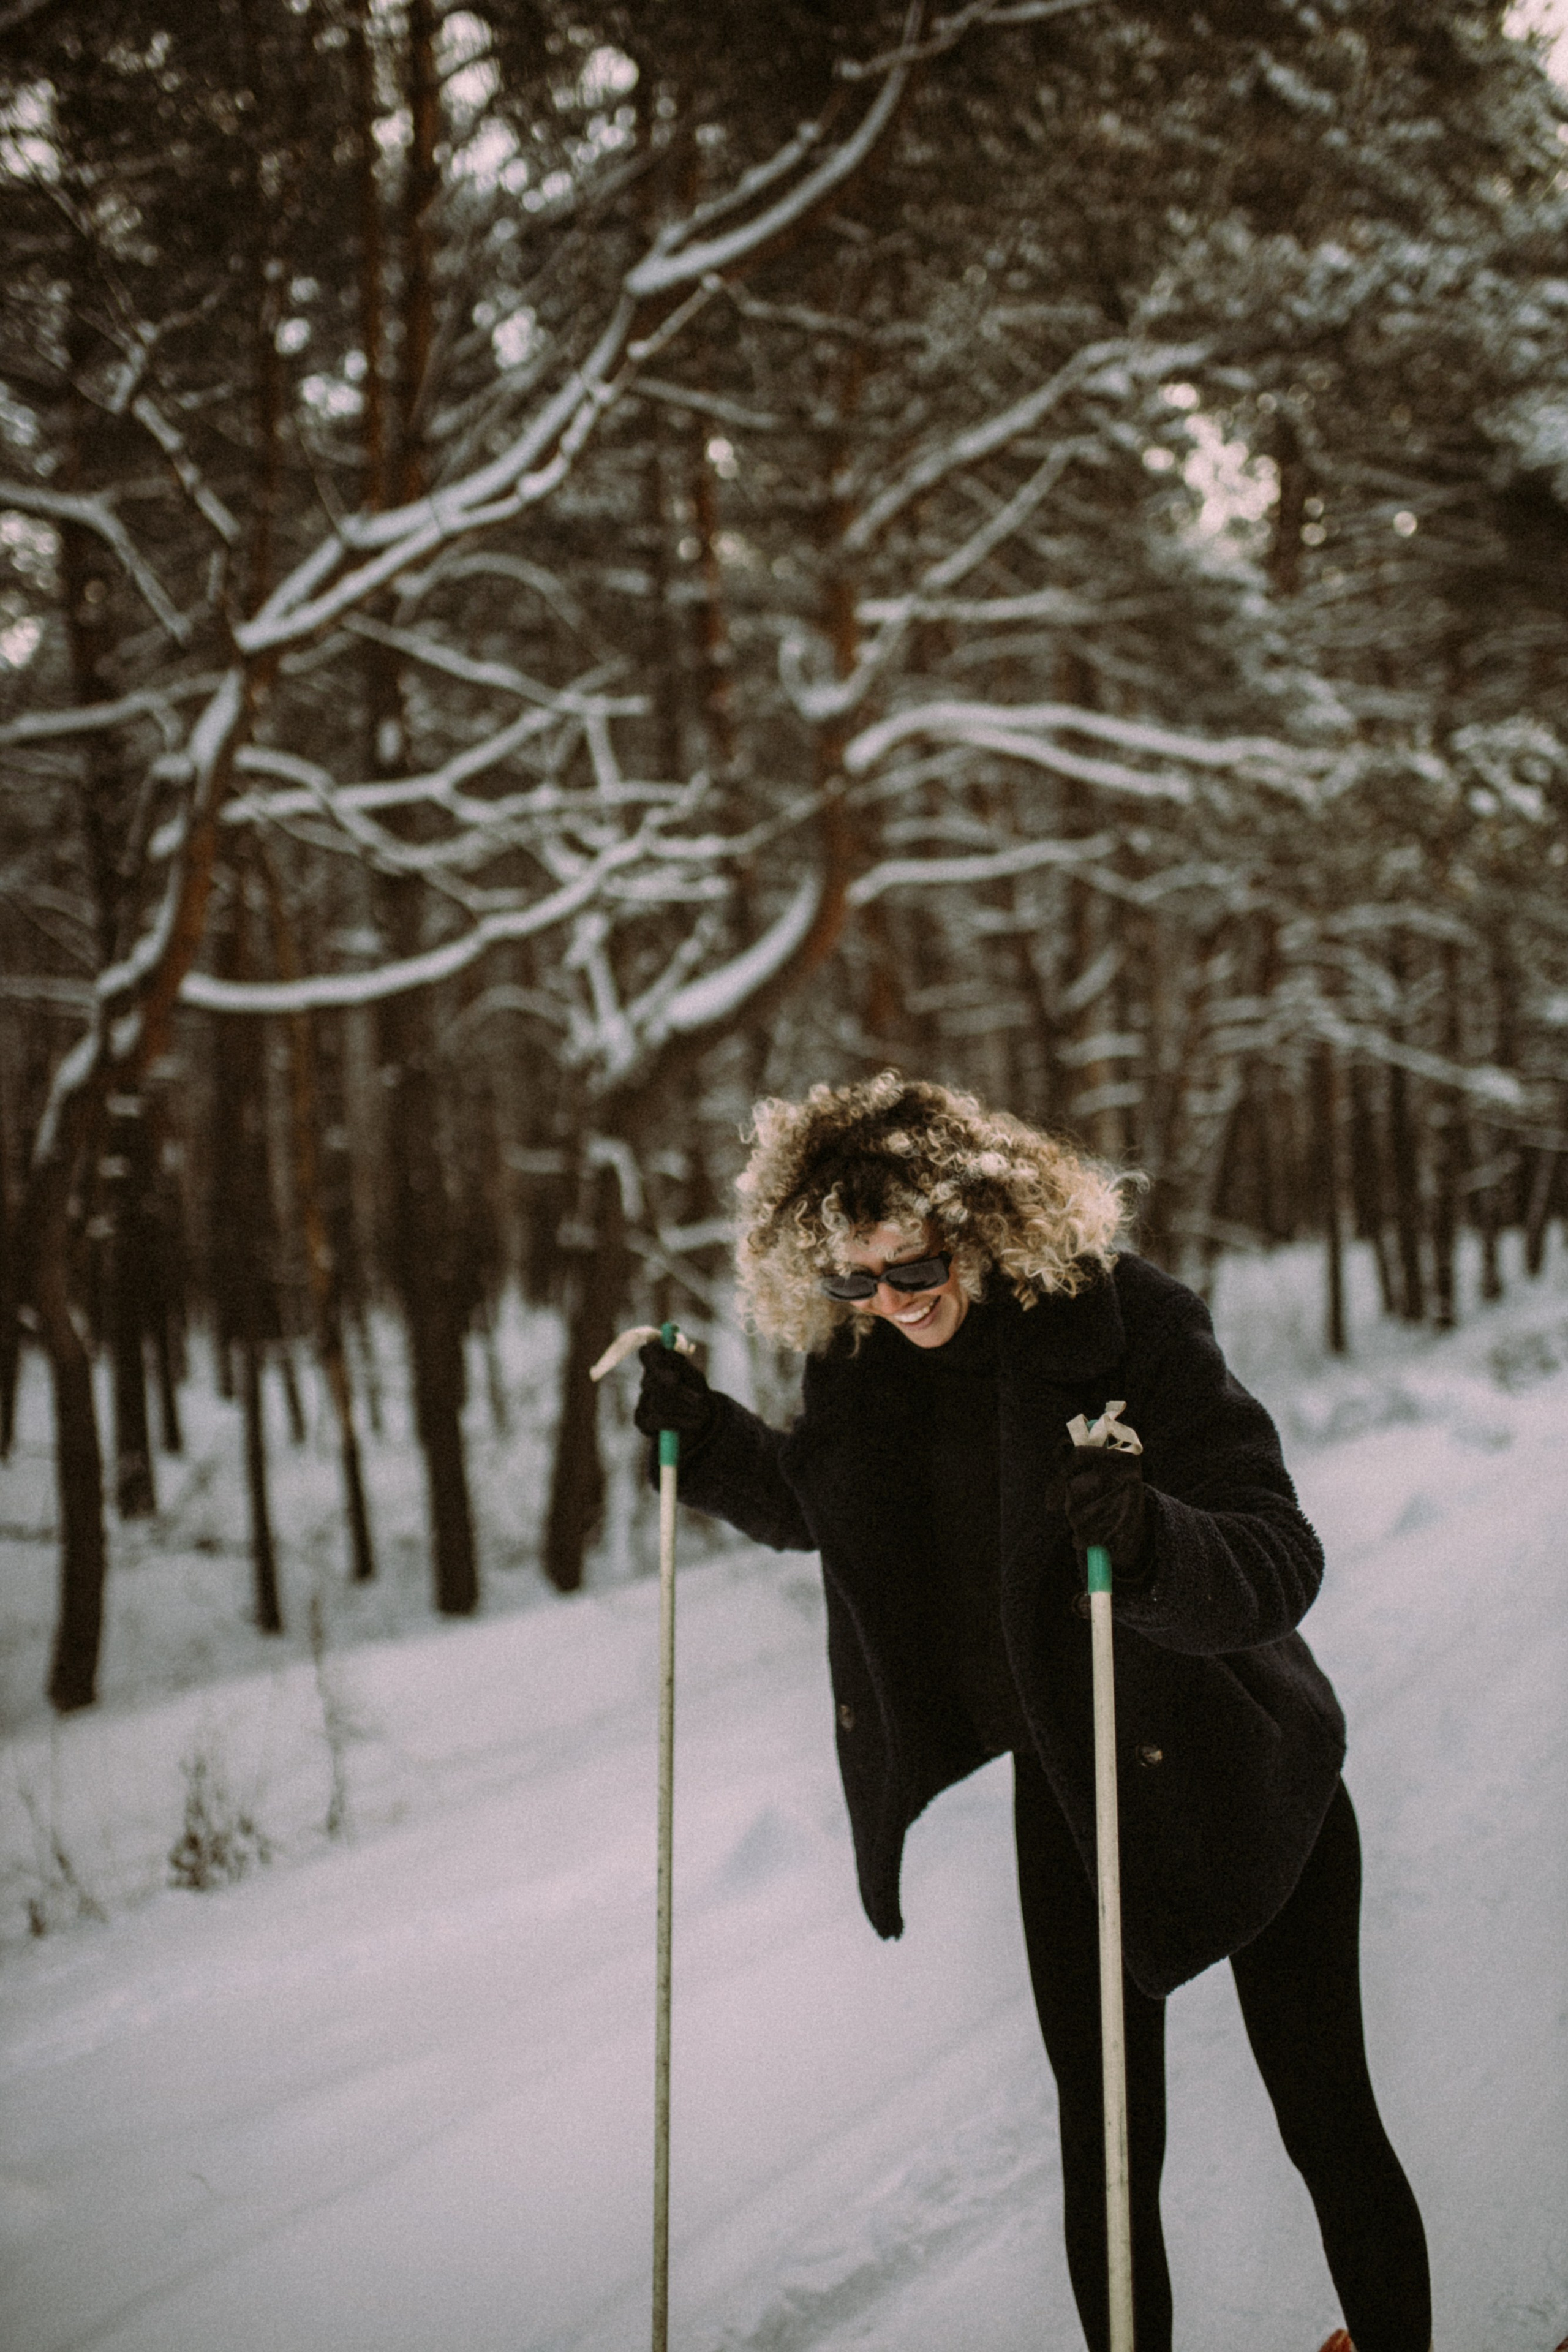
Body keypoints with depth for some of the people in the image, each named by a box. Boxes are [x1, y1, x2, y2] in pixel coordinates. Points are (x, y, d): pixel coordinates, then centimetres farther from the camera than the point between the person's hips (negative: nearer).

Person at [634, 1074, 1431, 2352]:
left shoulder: (1128, 1321, -24)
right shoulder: (864, 1357, -7)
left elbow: (1280, 1559, -29)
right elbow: (817, 1507, 15)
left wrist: (1150, 1542, -49)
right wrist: (708, 1438, -3)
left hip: (1235, 1778, -4)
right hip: (1069, 1790, 4)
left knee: (1327, 2121, 6)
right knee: (1105, 2136, 9)